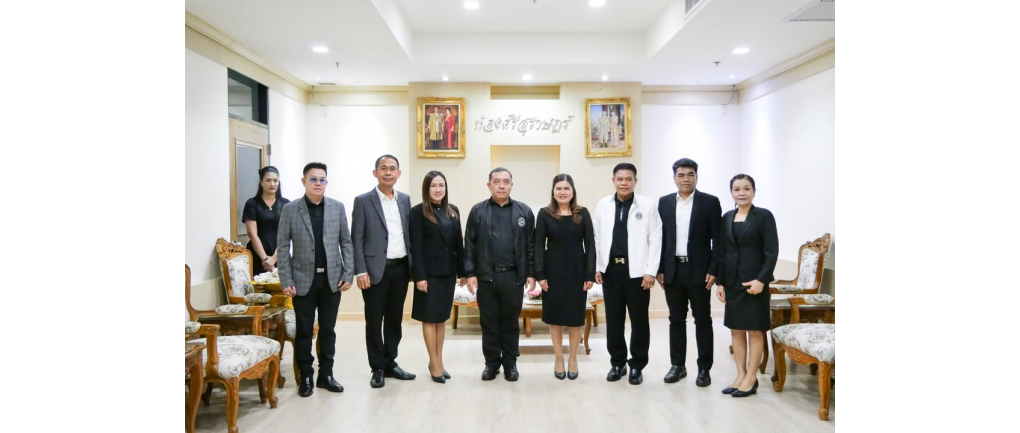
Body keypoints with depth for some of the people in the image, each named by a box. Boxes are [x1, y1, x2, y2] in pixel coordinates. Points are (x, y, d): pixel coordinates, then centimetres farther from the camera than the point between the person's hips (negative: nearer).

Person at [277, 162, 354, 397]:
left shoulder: (337, 207, 3)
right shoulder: (290, 209, -2)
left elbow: (346, 243, 4)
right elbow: (283, 246, -2)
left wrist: (348, 275, -3)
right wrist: (286, 281, -8)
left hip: (332, 278, 2)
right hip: (303, 279, -1)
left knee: (328, 329, 10)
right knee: (304, 331, 7)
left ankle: (326, 375, 22)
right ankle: (306, 377, 20)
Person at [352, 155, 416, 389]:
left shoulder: (405, 199, 10)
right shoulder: (363, 201, -4)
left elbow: (409, 234, 12)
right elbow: (356, 239, -6)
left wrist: (413, 265, 7)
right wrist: (360, 271, -14)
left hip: (401, 268, 4)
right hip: (376, 270, -4)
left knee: (395, 319, 13)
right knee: (374, 321, 5)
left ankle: (390, 363, 26)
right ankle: (378, 368, 18)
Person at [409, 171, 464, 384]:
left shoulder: (453, 211, 9)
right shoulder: (418, 212, -6)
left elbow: (458, 243, 10)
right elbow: (416, 247, -10)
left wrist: (462, 271, 7)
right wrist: (419, 276, -16)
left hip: (448, 272, 5)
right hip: (430, 272, -5)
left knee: (442, 318, 11)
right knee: (430, 318, 3)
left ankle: (438, 361, 22)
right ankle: (435, 363, 13)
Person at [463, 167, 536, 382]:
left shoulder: (524, 211, 5)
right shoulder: (477, 211, 4)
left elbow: (531, 245, 5)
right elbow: (469, 245, 2)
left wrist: (531, 274, 0)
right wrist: (470, 273, -3)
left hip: (513, 276, 0)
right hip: (486, 276, 0)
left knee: (511, 322, 10)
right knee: (489, 322, 9)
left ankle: (510, 363, 23)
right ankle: (491, 362, 23)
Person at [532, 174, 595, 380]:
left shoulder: (583, 214, 1)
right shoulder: (545, 214, 0)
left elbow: (590, 245, 0)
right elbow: (539, 245, -2)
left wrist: (590, 274, -6)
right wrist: (539, 274, -8)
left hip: (577, 270, 0)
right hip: (553, 271, 0)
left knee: (575, 315, 8)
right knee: (555, 316, 8)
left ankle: (573, 359, 24)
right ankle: (559, 359, 22)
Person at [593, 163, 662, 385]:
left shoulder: (647, 205, -2)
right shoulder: (603, 205, 5)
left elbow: (655, 239, -4)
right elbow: (597, 238, 7)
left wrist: (651, 271, -9)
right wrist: (597, 267, 2)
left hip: (637, 271, -2)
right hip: (610, 269, 2)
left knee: (639, 319, 6)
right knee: (613, 318, 9)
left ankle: (637, 365, 20)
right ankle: (617, 362, 24)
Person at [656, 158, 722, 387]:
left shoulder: (710, 202, -2)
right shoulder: (664, 202, 6)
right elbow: (660, 237, 7)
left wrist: (713, 270, -10)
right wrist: (659, 269, 2)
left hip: (699, 270, -3)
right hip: (672, 270, 3)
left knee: (702, 320, 5)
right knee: (676, 320, 10)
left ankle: (704, 368, 16)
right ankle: (677, 365, 21)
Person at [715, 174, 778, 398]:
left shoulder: (764, 216, -5)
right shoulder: (726, 218, 9)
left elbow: (772, 252, -9)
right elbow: (721, 252, 8)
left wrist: (761, 279, -18)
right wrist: (720, 282, 3)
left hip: (754, 280, -5)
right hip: (732, 281, 5)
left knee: (754, 330, 3)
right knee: (736, 329, 9)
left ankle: (751, 379, 11)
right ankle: (740, 375, 18)